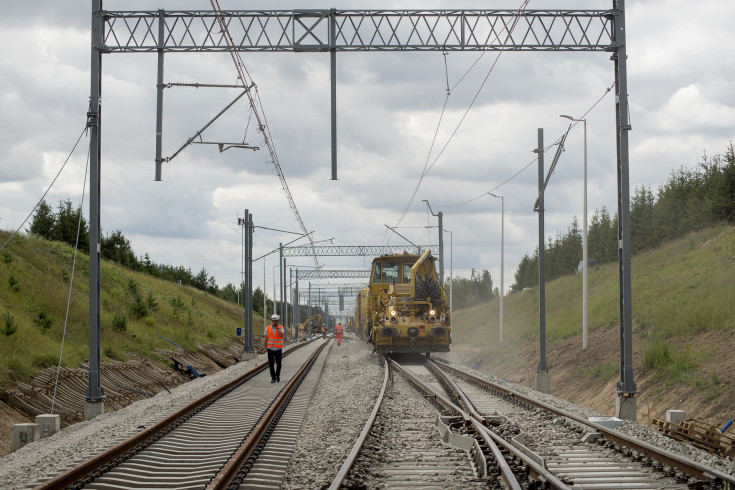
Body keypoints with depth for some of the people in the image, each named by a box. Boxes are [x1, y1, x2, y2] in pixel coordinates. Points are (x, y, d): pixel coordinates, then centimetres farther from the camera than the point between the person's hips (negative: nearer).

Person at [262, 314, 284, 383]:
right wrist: (264, 348, 3)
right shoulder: (268, 328, 3)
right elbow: (266, 338, 7)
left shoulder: (281, 327, -1)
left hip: (278, 349, -1)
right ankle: (273, 377, 5)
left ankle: (278, 375, 26)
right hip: (270, 349, 1)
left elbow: (282, 335, -18)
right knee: (271, 364, -2)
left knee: (278, 364, 6)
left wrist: (278, 327, -16)